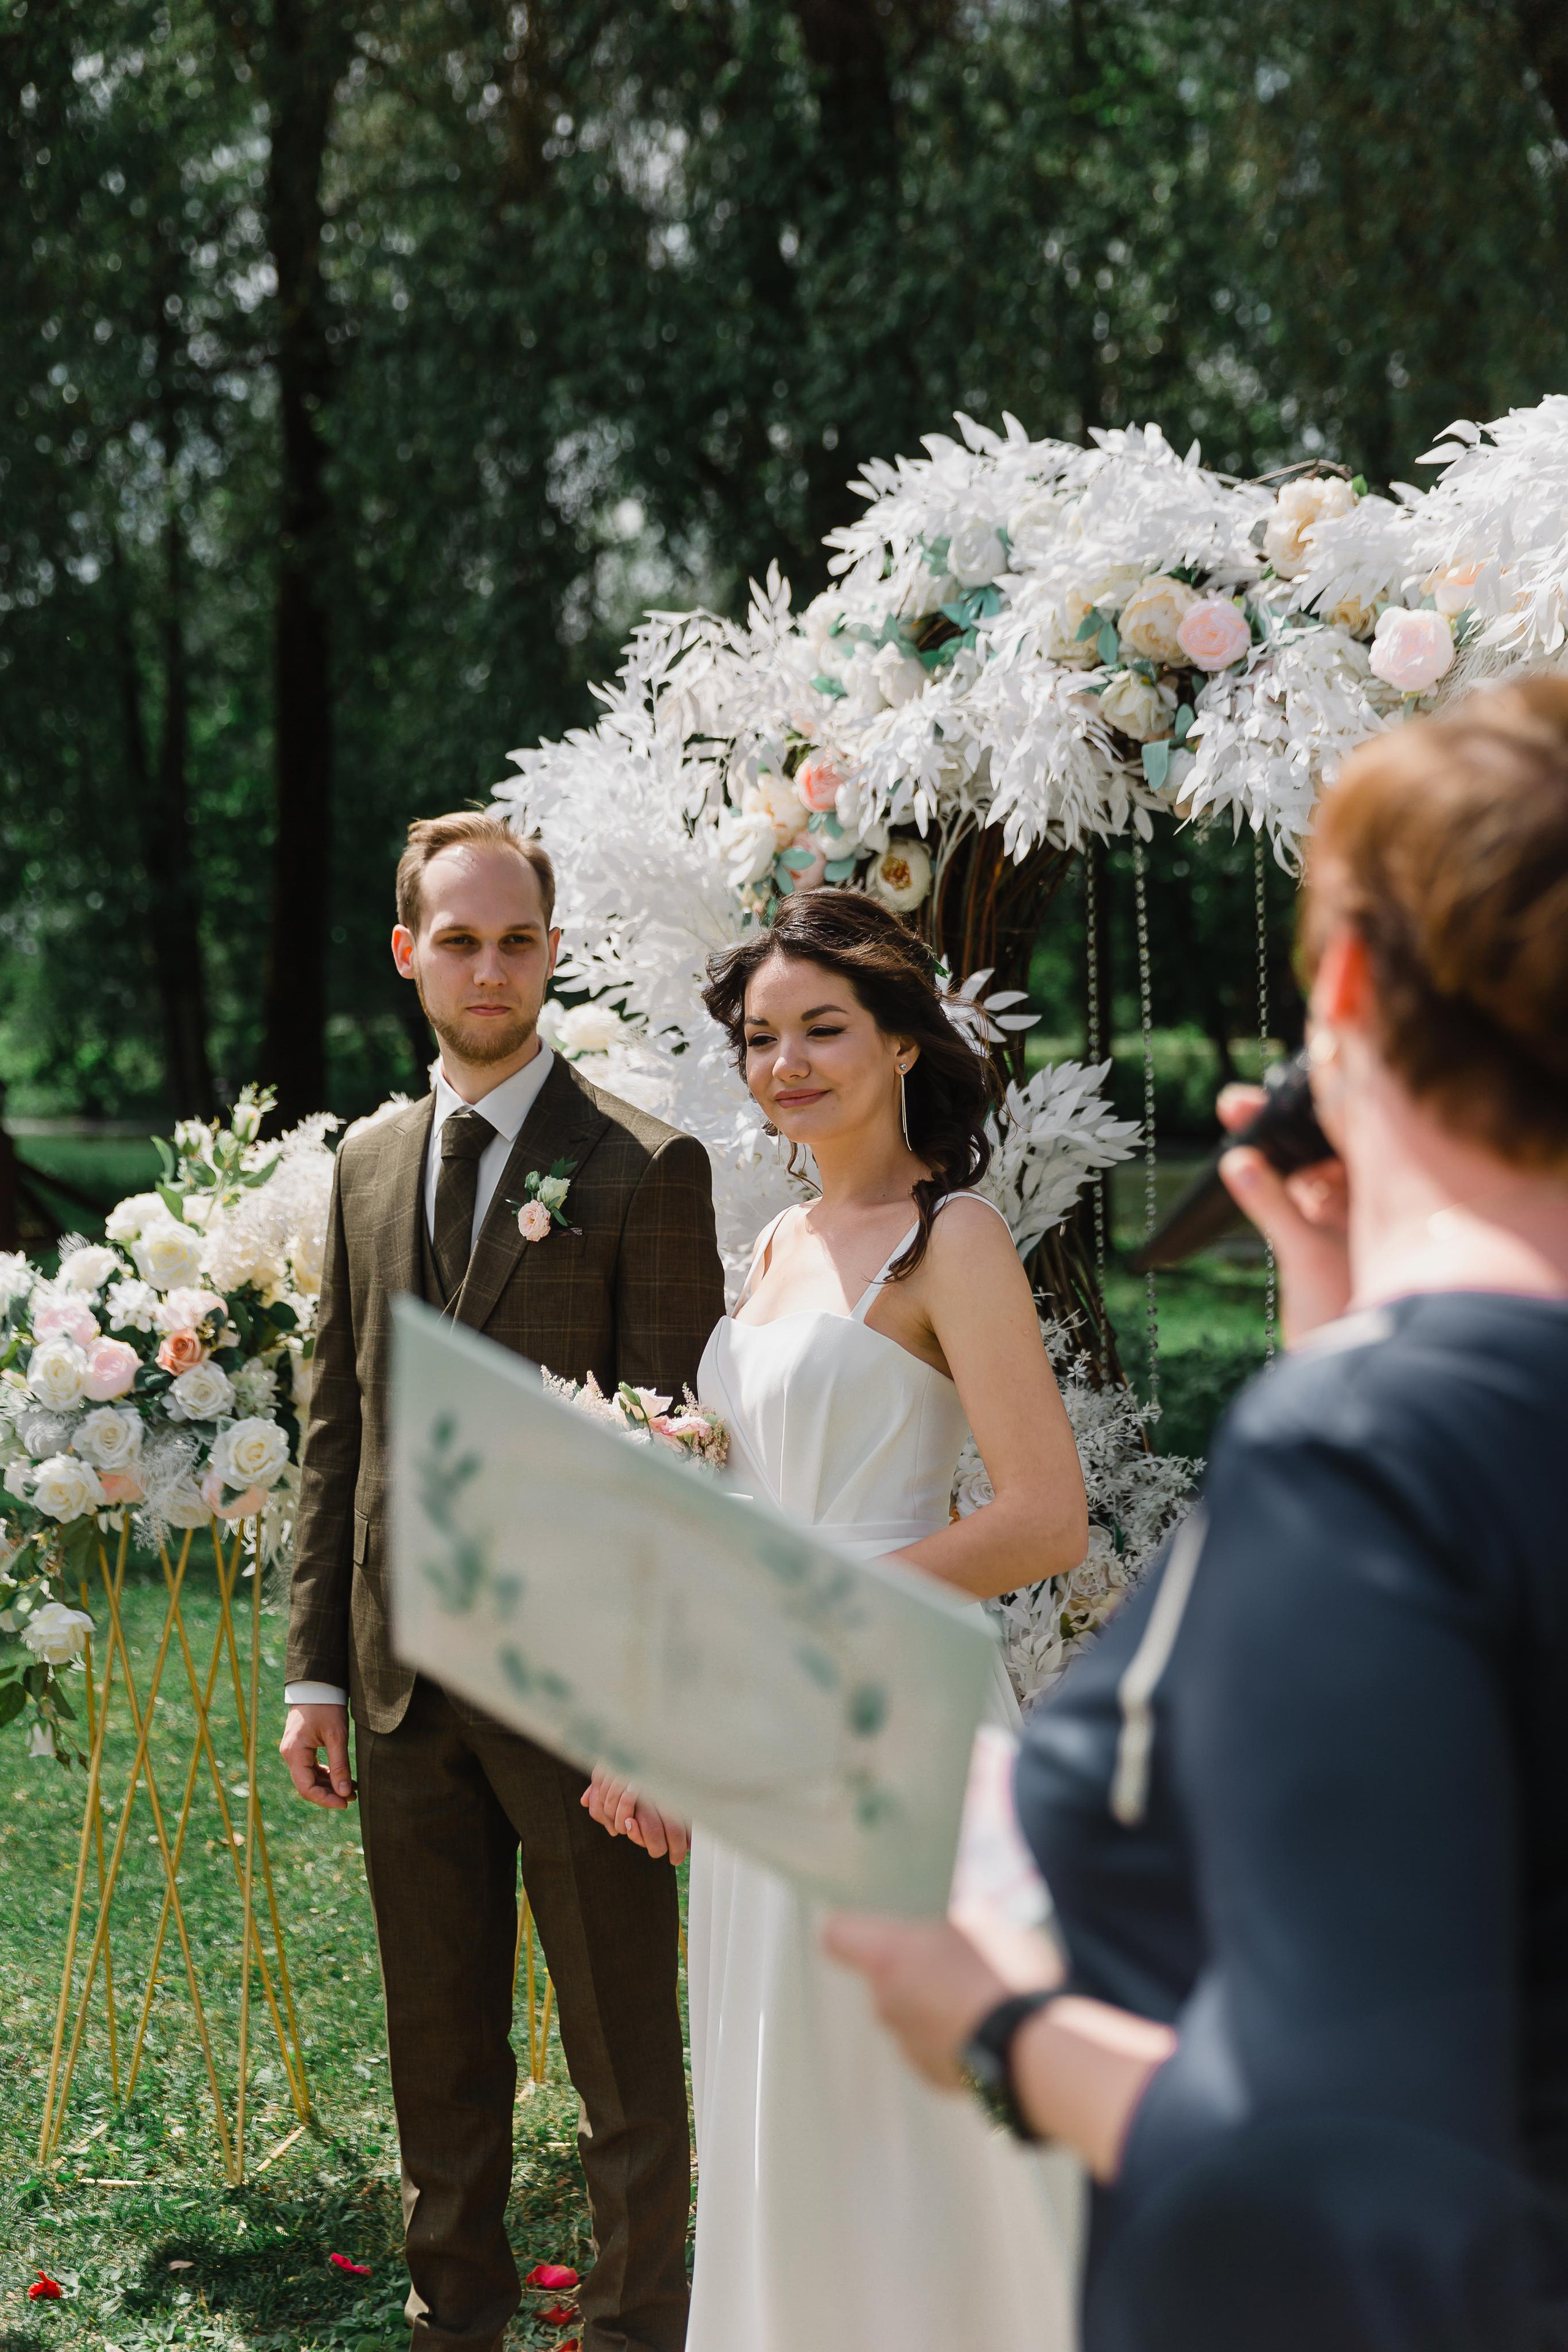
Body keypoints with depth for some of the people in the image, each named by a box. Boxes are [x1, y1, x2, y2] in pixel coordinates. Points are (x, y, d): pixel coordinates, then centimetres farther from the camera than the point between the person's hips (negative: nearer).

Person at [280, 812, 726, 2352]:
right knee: (439, 2048, 16)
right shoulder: (368, 1165, 10)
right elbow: (337, 1430, 12)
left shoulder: (646, 1169, -7)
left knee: (624, 2049, 5)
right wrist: (317, 1667, 7)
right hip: (407, 1680, 5)